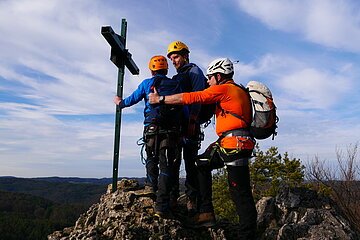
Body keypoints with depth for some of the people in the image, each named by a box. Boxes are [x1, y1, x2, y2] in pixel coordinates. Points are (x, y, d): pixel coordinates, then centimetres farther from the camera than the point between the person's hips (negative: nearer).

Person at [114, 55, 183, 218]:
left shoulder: (147, 83, 9)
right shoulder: (176, 85, 11)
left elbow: (132, 100, 19)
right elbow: (185, 108, 7)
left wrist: (120, 103, 39)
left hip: (152, 129, 0)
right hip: (172, 131, 0)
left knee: (151, 159, 24)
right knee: (167, 166, -2)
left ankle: (152, 187, 14)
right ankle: (162, 205, -7)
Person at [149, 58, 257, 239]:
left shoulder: (224, 89, -6)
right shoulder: (238, 90, 23)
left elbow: (189, 98, -7)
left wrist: (160, 99, 1)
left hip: (235, 143, -10)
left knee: (240, 192, -5)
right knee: (201, 164, 15)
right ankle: (206, 212, 12)